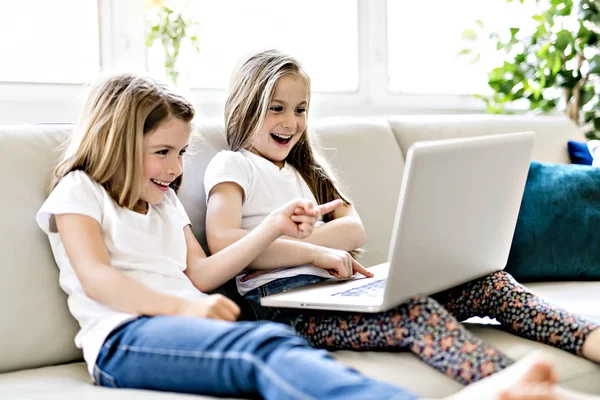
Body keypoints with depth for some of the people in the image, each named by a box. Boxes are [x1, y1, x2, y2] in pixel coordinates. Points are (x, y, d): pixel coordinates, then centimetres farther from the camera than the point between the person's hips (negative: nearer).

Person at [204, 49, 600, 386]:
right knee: (416, 311, -35)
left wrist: (292, 238, -7)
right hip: (285, 302, -7)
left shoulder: (304, 167, 29)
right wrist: (317, 251, -14)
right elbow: (223, 242, -12)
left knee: (488, 280, -13)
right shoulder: (232, 166, 8)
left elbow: (355, 231, 13)